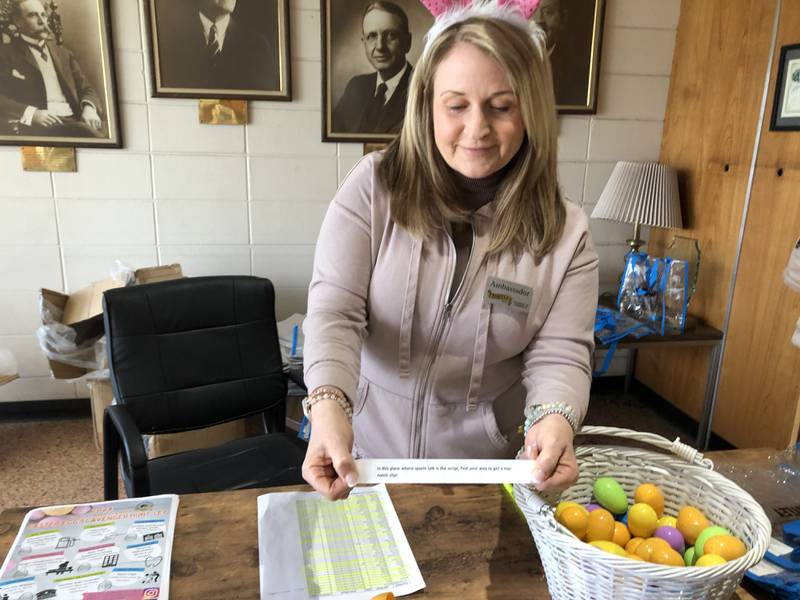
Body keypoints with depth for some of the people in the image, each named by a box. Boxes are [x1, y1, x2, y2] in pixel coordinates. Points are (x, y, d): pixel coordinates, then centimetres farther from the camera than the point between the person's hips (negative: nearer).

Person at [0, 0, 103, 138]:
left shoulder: (64, 54, 26)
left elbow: (86, 88, 19)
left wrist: (89, 108, -4)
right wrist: (31, 113, -17)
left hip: (72, 121, 5)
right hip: (34, 127, -5)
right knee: (83, 131, -34)